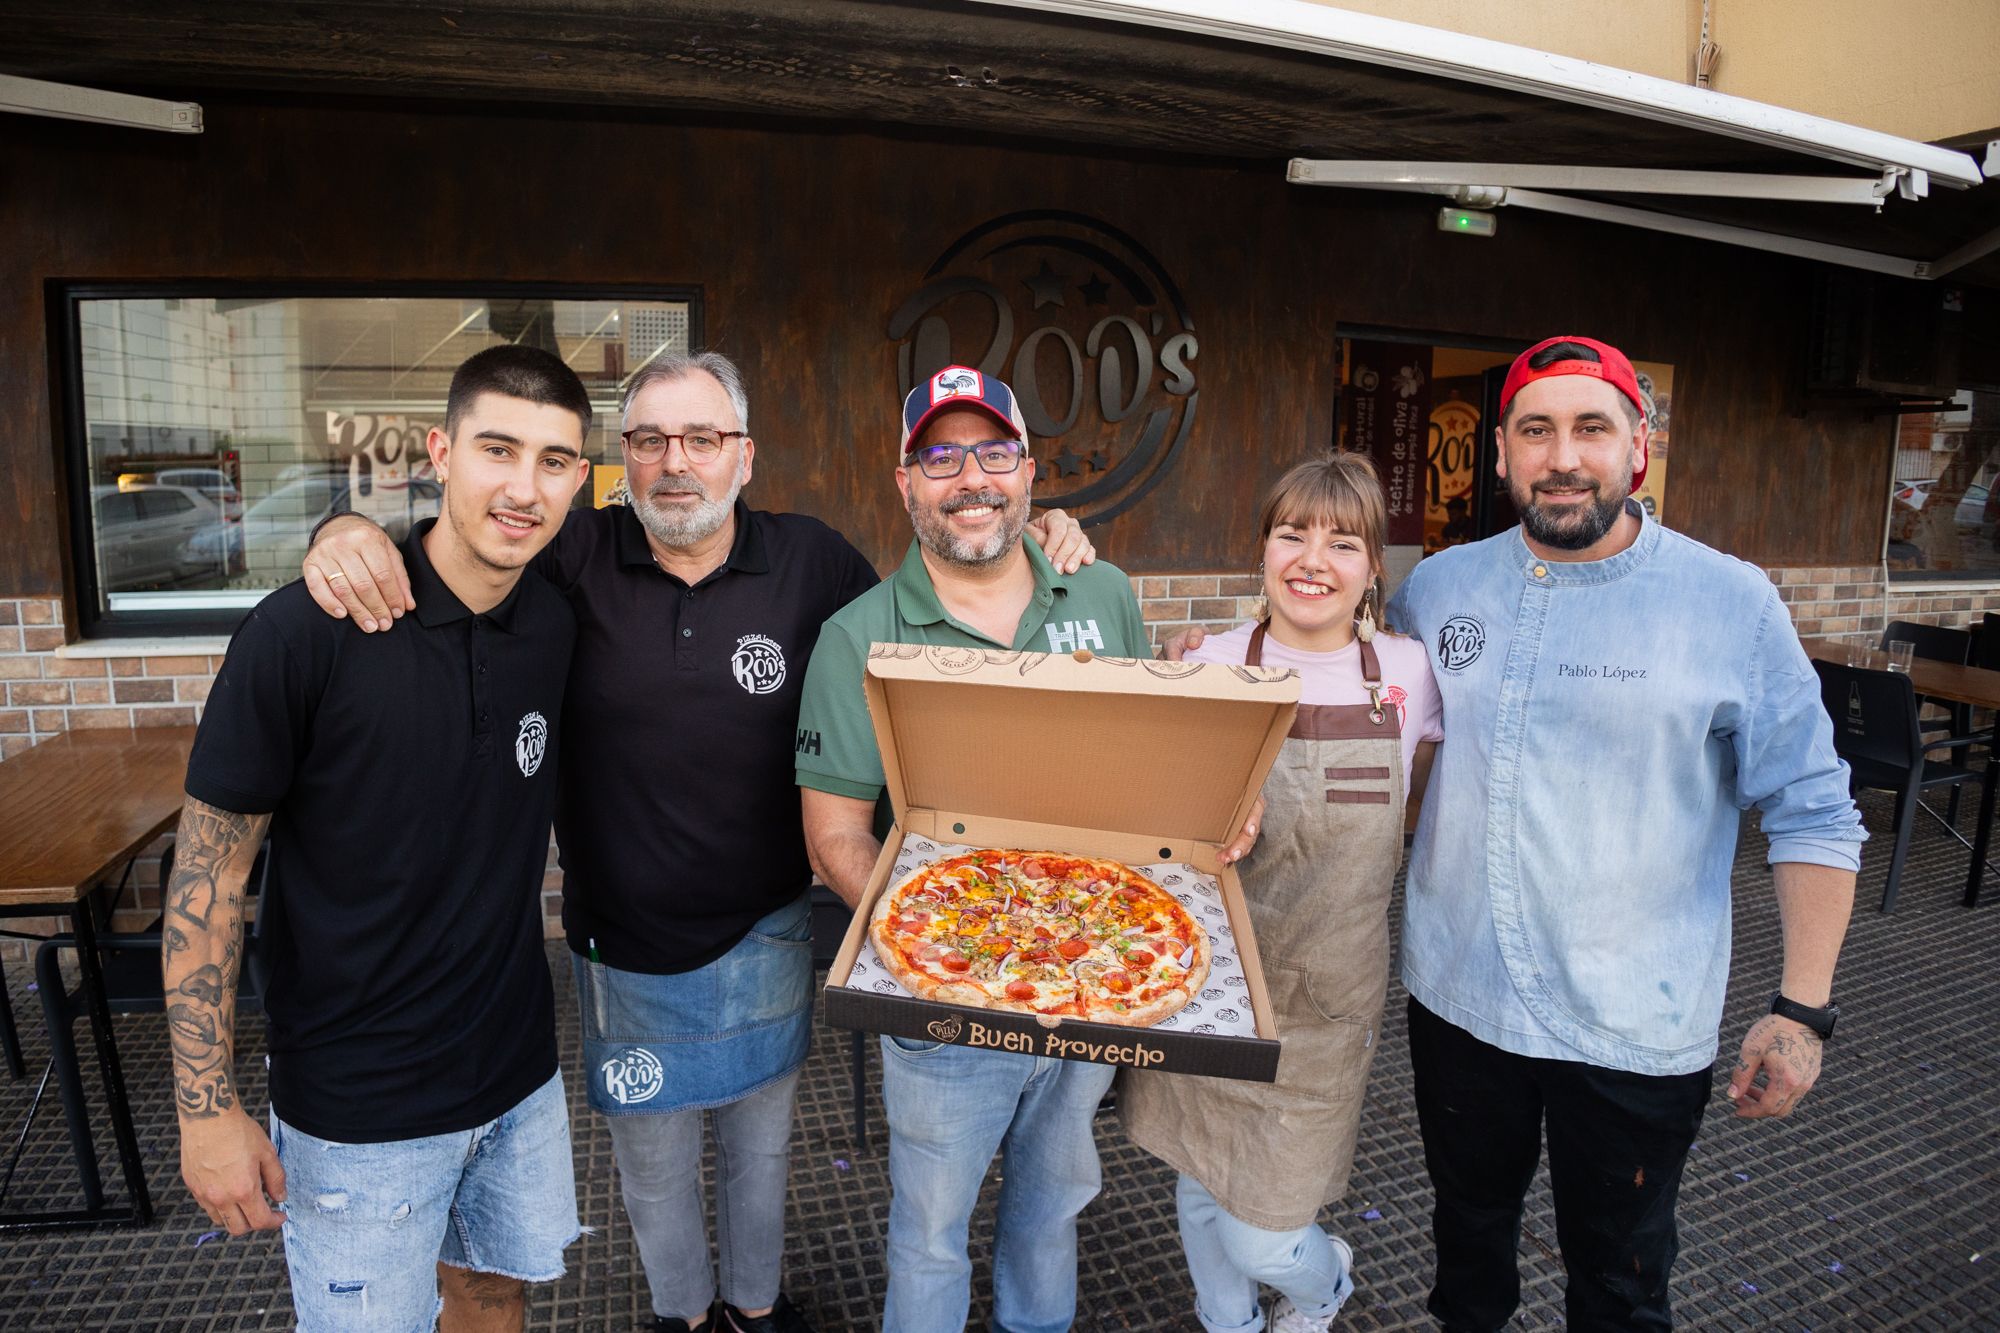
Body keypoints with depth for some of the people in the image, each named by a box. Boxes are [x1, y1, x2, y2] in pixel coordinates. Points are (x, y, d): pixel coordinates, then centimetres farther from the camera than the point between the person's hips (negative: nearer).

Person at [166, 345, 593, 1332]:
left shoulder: (561, 626, -5)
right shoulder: (307, 631, -20)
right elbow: (208, 873, -14)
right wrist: (206, 1108, -11)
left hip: (521, 1071, 5)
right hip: (357, 1103, -4)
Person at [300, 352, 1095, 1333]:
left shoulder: (811, 562, -9)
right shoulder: (574, 559, -13)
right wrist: (351, 532, -30)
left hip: (764, 934, 1)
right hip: (624, 942, 0)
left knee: (761, 1139, 24)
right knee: (653, 1160, 22)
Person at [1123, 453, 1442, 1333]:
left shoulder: (1408, 673, -5)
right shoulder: (1213, 668, -8)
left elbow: (1418, 803, 12)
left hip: (1327, 998, 0)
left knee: (1260, 1237, 5)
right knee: (1200, 1187, 17)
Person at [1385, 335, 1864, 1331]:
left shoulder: (1732, 603, -11)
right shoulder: (1436, 588, -2)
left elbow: (1813, 813, -6)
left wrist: (1803, 1008, -9)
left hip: (1636, 1027, -3)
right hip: (1457, 995, 3)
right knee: (1468, 1224, 25)